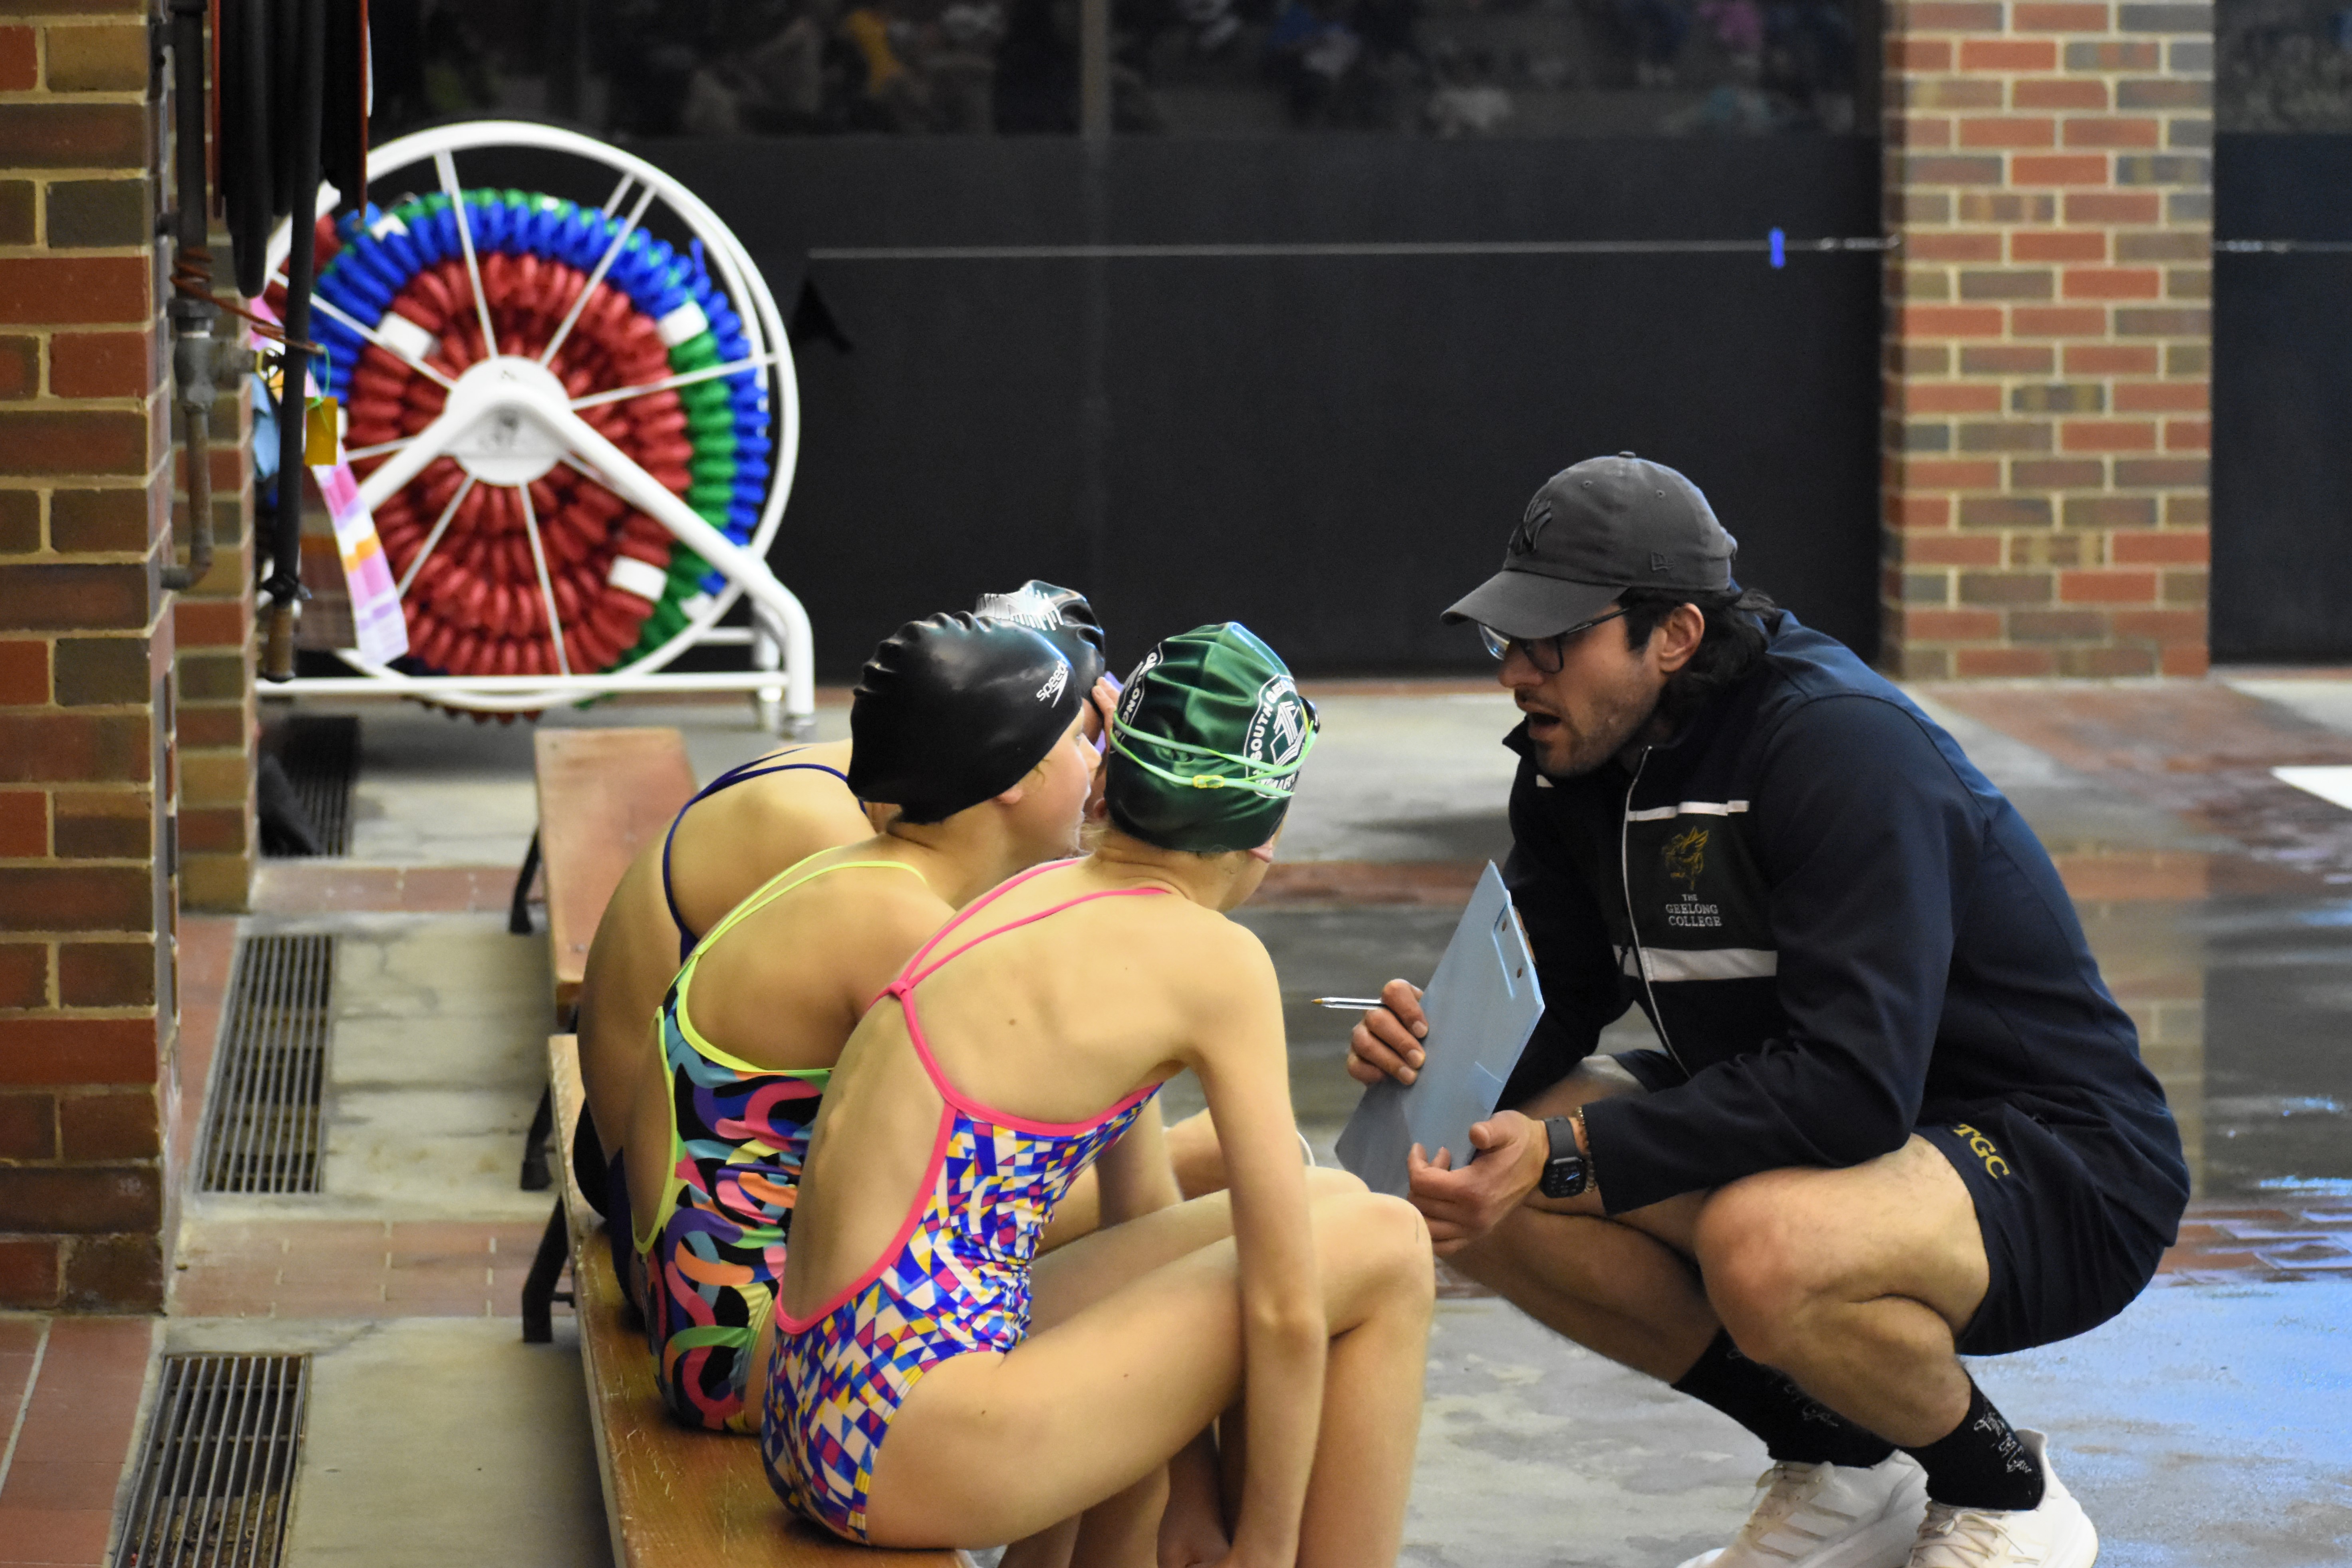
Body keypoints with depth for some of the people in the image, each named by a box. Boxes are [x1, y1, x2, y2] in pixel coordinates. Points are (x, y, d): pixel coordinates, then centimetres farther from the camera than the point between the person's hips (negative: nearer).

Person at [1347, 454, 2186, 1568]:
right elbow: (1554, 998, 5)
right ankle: (1835, 1469, 7)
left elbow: (1854, 1083, -34)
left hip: (2052, 1163, -8)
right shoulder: (1577, 759, 0)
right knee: (1479, 1192, -9)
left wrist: (1565, 1156, -36)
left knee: (1762, 1246, -39)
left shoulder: (1843, 746, -26)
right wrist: (1436, 1047, -20)